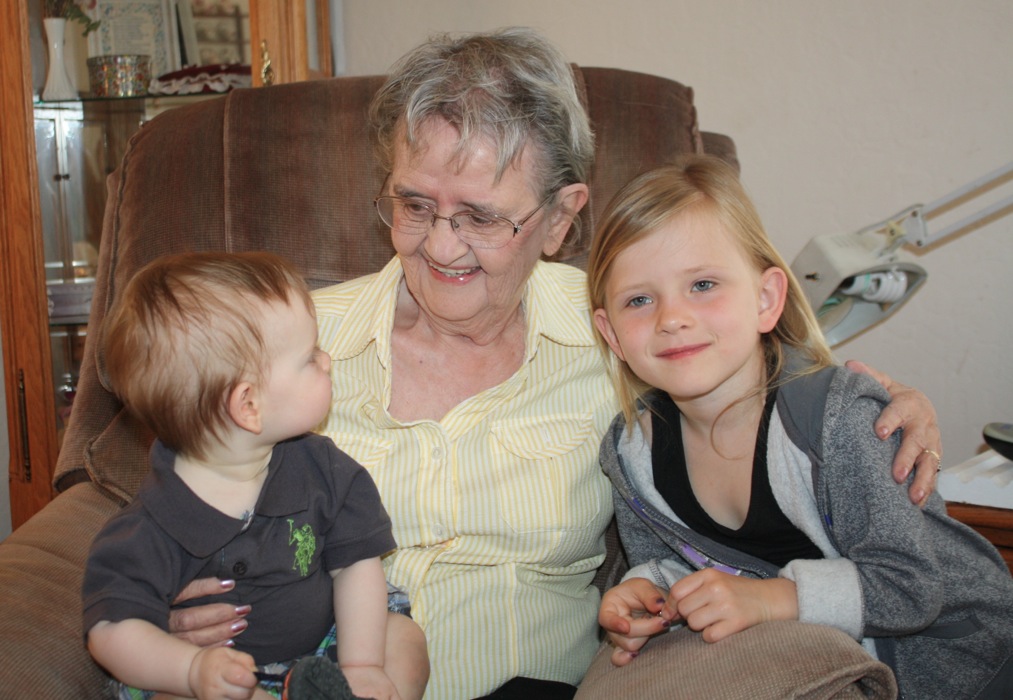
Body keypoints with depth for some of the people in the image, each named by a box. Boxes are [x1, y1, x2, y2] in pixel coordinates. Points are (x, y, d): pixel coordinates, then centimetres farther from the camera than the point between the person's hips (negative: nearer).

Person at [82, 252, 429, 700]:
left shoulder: (320, 467, -7)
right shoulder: (154, 529, -21)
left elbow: (356, 563, -2)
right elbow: (112, 629, -20)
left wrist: (361, 664, -14)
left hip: (320, 653, 4)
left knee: (405, 640, -13)